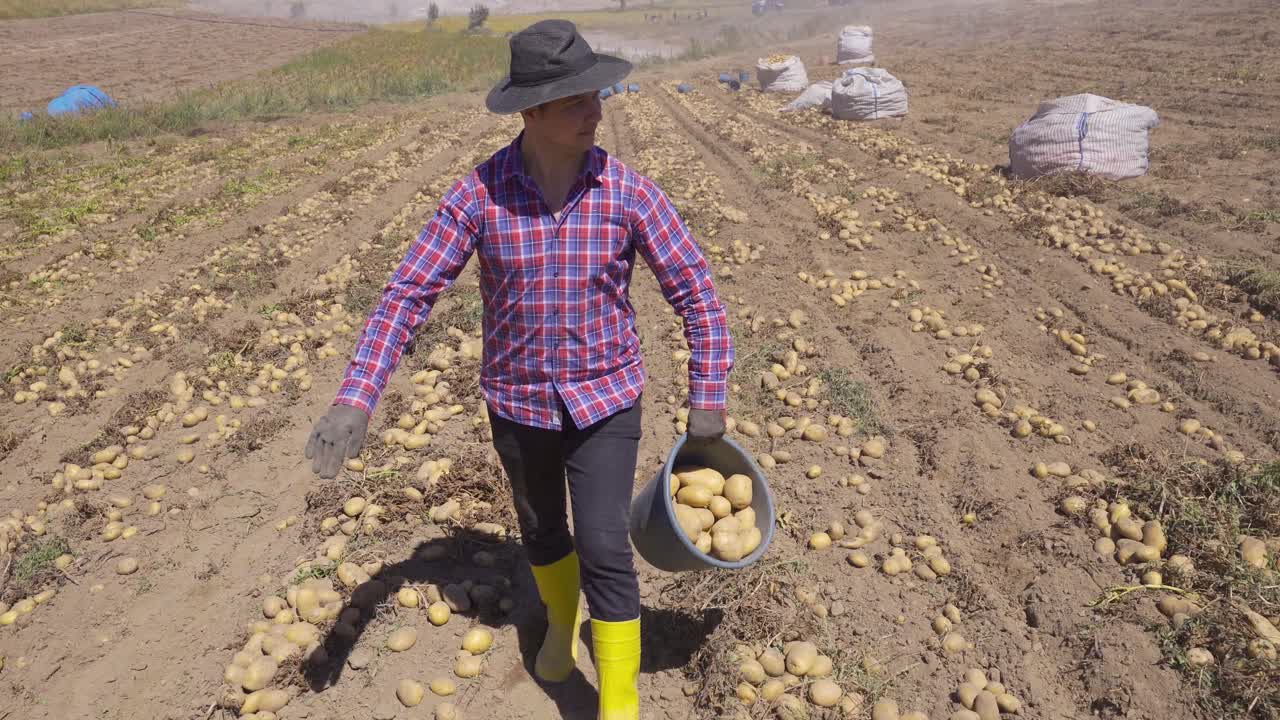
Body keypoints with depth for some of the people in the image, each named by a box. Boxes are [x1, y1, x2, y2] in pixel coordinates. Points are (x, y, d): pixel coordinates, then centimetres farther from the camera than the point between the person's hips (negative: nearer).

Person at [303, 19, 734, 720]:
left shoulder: (630, 193, -14)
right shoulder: (477, 195, -14)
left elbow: (696, 293, -7)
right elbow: (408, 292, -13)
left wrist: (708, 399, -8)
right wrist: (355, 399, -22)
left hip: (605, 400, -1)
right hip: (518, 401, 2)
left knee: (604, 549, -4)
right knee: (541, 530, 21)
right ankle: (562, 620, 54)